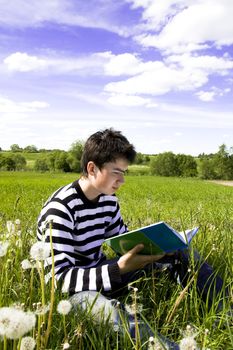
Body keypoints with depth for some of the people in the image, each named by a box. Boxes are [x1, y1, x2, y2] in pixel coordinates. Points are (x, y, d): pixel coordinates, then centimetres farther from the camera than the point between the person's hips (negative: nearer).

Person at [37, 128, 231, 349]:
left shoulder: (108, 199, -3)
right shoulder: (60, 209, -25)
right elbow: (58, 278, -29)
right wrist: (118, 269, -38)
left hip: (100, 273, 7)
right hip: (73, 289, -7)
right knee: (113, 314, -44)